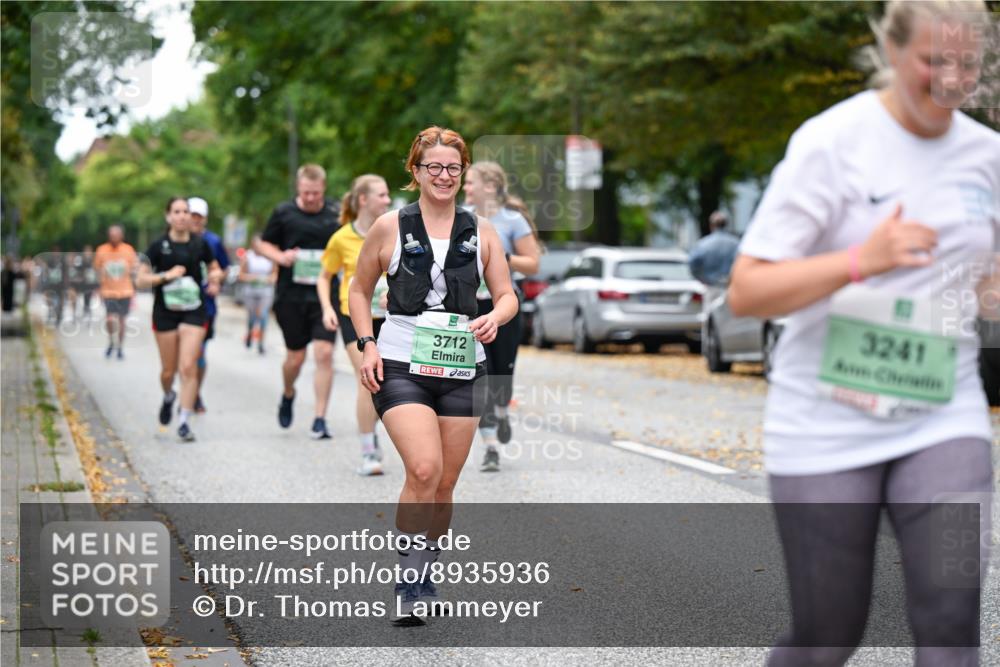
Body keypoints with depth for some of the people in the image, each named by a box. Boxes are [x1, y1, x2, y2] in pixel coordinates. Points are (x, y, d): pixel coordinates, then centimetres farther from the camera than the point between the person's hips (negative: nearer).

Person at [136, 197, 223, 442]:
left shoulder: (200, 244, 3)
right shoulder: (159, 246, -3)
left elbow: (215, 268, 18)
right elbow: (141, 279, -3)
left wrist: (215, 277, -5)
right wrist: (166, 276, -17)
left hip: (194, 311, 0)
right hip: (165, 311, 0)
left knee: (188, 367, -11)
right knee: (169, 370, 8)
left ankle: (184, 422, -8)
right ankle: (168, 398, 43)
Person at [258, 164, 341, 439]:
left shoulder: (336, 214, 2)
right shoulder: (283, 213, 1)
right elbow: (265, 244, 10)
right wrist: (281, 257, -10)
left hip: (324, 295, 0)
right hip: (291, 295, 0)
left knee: (324, 353, -11)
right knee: (296, 356, 8)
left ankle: (320, 419, -4)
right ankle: (288, 395, 41)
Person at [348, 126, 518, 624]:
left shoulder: (481, 231, 8)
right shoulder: (390, 227, 1)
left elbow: (507, 295, 9)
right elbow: (359, 289, 11)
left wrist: (495, 317, -13)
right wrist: (367, 345, -3)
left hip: (462, 369, 3)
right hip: (401, 367, -3)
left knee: (445, 484, 8)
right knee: (424, 469, -21)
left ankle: (422, 577, 27)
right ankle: (408, 584, -11)